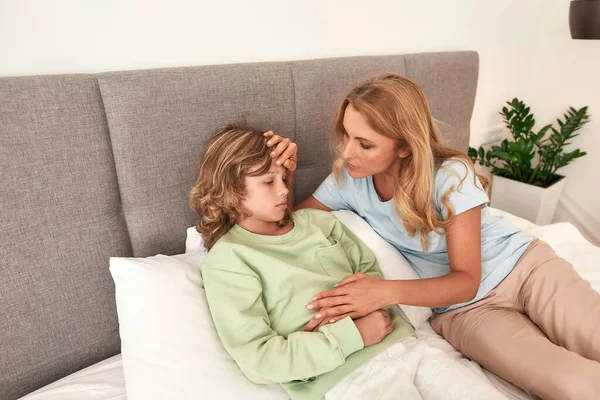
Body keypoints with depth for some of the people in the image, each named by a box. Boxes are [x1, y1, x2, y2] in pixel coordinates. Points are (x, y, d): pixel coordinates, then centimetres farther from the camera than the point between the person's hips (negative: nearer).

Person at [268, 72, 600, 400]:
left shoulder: (451, 176, -20)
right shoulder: (348, 180, -10)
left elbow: (467, 280, -17)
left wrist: (388, 292, -34)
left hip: (525, 265, 0)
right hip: (462, 308, 1)